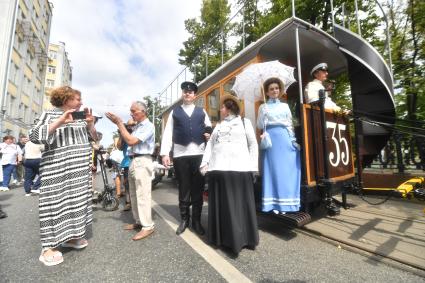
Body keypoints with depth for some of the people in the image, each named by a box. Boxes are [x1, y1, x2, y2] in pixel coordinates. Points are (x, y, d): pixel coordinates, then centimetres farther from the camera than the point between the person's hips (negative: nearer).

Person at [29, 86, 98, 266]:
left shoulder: (80, 117, 15)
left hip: (80, 169, 6)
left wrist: (90, 123, -2)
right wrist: (60, 122, -20)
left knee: (77, 201, 10)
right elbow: (34, 136, -12)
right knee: (55, 203, -3)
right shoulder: (50, 114, 0)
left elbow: (94, 138, 15)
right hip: (57, 168, -6)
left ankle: (70, 237, 25)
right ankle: (48, 247, 8)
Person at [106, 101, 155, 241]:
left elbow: (131, 141, -18)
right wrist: (119, 124, 10)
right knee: (134, 194, 15)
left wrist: (119, 124, -10)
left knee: (142, 194, -8)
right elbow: (126, 140, 16)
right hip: (134, 161, 9)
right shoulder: (137, 126, 17)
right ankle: (138, 221, 27)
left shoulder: (148, 126, -10)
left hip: (142, 162, -9)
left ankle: (148, 226, 1)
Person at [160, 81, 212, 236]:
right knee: (183, 188, 8)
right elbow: (167, 133, 4)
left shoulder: (202, 112, 14)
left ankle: (196, 220, 22)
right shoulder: (174, 112, 11)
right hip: (180, 154, 0)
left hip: (199, 154, 1)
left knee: (198, 188, 7)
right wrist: (165, 153, -5)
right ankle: (184, 218, 25)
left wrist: (210, 135, -8)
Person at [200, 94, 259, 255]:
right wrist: (205, 163, 2)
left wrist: (253, 166, -2)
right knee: (222, 204, 6)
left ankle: (242, 238, 15)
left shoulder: (244, 122, 13)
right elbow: (210, 144, 15)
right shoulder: (218, 126, 23)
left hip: (239, 168, -3)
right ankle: (224, 237, 19)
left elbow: (253, 144, 7)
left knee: (240, 203, 1)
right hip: (218, 168, 4)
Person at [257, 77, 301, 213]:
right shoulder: (263, 107, 10)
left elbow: (290, 124, 16)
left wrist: (293, 139, 7)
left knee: (287, 169, 1)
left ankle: (285, 202, 12)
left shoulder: (285, 106, 18)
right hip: (271, 139, -3)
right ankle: (274, 204, 3)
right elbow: (259, 125, 4)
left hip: (286, 139, 3)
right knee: (273, 169, -4)